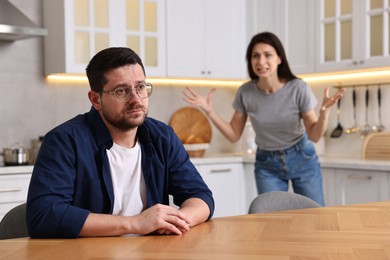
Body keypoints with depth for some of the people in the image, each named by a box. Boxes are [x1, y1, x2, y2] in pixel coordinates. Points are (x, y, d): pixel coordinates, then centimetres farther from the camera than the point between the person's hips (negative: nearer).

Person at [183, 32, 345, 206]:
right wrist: (209, 112, -15)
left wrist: (324, 112, -32)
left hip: (302, 159, -1)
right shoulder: (245, 92, -13)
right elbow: (234, 135, -4)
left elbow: (314, 136, -13)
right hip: (267, 164, 1)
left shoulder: (298, 88, -19)